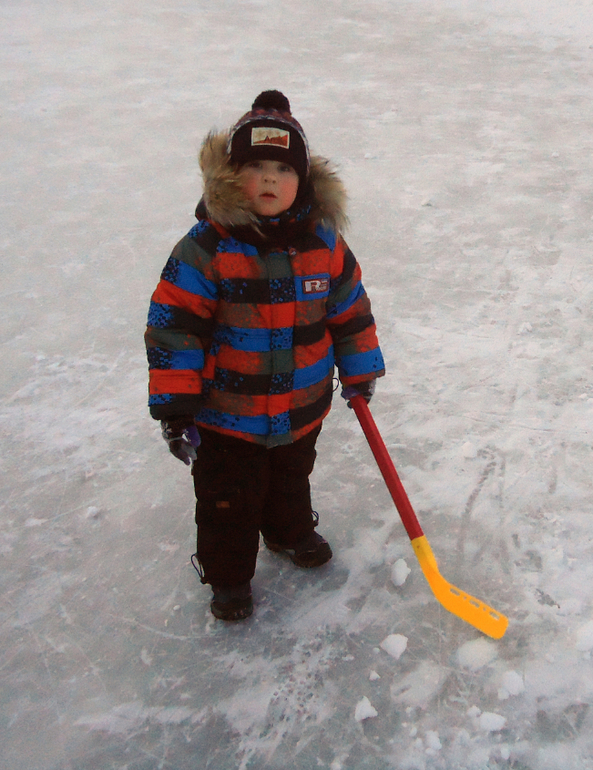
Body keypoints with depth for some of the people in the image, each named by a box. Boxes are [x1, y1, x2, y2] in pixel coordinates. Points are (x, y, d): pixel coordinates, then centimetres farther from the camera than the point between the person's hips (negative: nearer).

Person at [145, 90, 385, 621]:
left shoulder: (322, 240, -6)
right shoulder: (205, 248, -19)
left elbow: (350, 307, 6)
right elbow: (174, 326, -17)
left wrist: (359, 370, 11)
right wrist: (175, 408, -18)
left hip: (303, 407, 4)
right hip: (228, 413, -4)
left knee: (292, 478, 28)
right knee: (229, 501, 11)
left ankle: (291, 533, 57)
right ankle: (227, 576, 35)